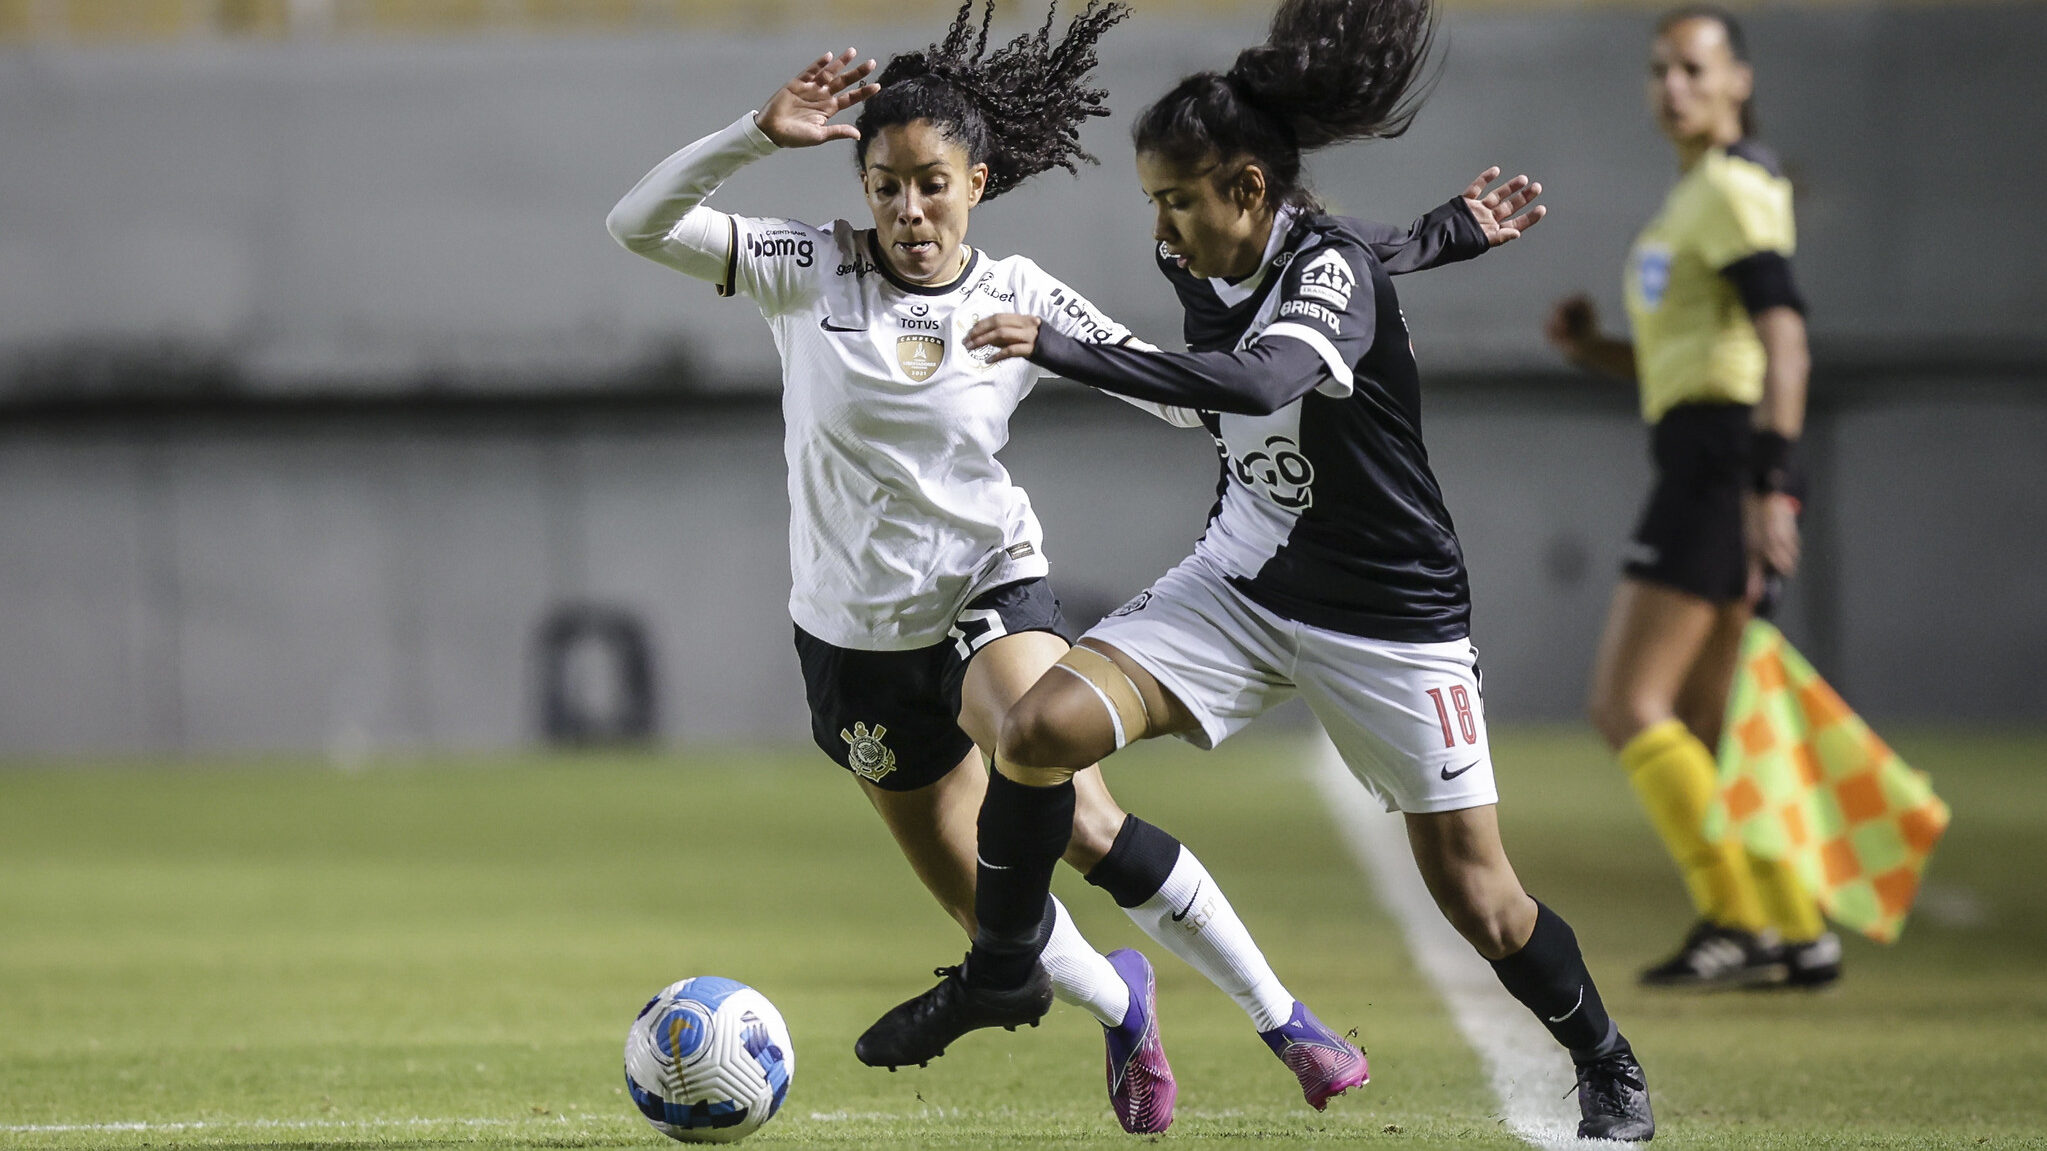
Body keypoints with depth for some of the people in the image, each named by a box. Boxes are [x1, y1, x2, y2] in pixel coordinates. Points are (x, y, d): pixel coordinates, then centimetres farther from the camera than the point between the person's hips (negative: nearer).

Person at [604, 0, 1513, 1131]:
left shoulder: (1020, 298, -6)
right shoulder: (811, 270, -9)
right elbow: (640, 223, -18)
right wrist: (761, 135, -33)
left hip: (990, 591, -2)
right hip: (854, 633, 2)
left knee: (1080, 821, -27)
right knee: (992, 914, 7)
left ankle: (1281, 1017, -14)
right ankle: (1119, 1003, 40)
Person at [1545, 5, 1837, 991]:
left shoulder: (1732, 187, -9)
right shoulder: (1698, 194, 22)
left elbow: (1783, 339, -21)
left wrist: (1773, 486, -30)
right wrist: (1593, 351, 10)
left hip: (1722, 462, -10)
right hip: (1707, 472, 10)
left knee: (1626, 706, -12)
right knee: (1695, 730, 9)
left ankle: (1736, 919, -13)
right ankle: (1800, 933, 8)